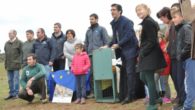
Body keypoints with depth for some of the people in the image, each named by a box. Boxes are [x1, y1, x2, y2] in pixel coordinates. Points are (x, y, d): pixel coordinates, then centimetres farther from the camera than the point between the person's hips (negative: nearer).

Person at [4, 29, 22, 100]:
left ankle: (16, 94, 3)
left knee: (16, 80, -3)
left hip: (16, 65, -6)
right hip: (8, 65, 6)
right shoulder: (7, 43, 14)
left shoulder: (19, 43, -3)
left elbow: (21, 53, -5)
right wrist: (6, 64, 10)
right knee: (10, 80, 10)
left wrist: (19, 62, -12)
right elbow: (6, 54, 16)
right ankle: (11, 94, 17)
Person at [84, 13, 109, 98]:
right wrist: (86, 52, 11)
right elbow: (86, 43, 21)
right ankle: (92, 91, 4)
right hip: (90, 54, 4)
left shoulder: (102, 29, 4)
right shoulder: (88, 31, 18)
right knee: (91, 73, 0)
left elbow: (106, 41, -1)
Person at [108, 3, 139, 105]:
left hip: (130, 50, -9)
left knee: (130, 73, -7)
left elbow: (129, 36, -22)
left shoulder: (127, 21, -14)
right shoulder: (113, 23, 12)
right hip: (123, 51, 9)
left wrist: (118, 45, -20)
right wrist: (109, 45, 3)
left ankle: (130, 96, -2)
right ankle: (123, 95, 17)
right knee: (123, 73, 11)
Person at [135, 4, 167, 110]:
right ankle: (156, 98, 27)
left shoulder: (148, 22, -16)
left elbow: (152, 41, -21)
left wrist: (142, 53, -14)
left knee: (149, 79, -2)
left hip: (150, 55, -10)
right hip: (148, 55, 10)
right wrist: (142, 53, 14)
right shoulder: (148, 21, 15)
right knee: (143, 77, 18)